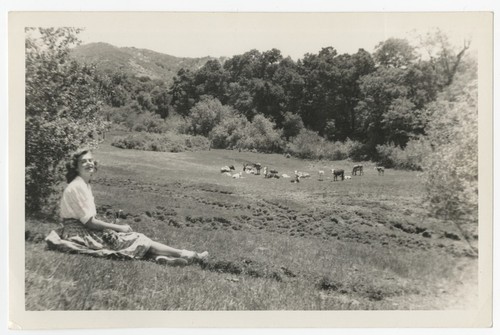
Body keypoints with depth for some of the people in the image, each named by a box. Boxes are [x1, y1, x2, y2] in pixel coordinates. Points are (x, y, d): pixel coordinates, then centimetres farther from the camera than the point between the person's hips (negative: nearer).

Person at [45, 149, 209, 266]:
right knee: (136, 239, -13)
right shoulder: (76, 187, -16)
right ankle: (182, 254, -13)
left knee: (135, 237, -4)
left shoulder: (85, 185, 13)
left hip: (84, 231, 9)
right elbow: (88, 221, -18)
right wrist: (118, 228, -11)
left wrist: (109, 225, 0)